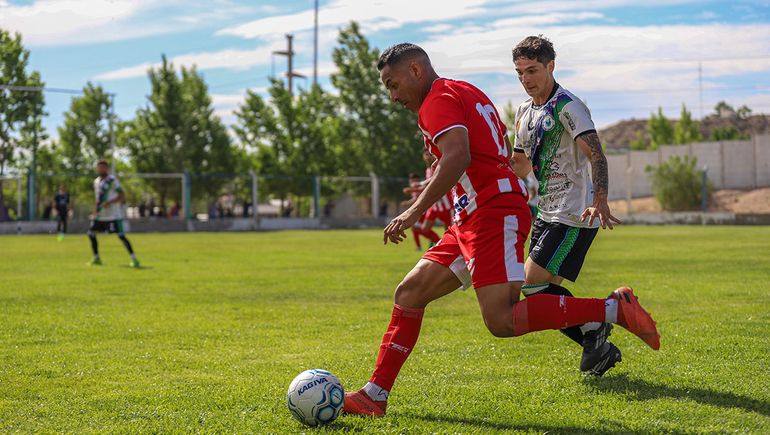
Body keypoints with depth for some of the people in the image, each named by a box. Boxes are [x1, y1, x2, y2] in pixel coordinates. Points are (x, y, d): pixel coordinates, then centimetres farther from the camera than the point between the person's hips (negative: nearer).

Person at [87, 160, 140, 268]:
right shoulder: (96, 181, 13)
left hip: (113, 215, -8)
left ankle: (134, 259, -10)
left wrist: (109, 202, -26)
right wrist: (96, 209, 16)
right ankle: (96, 258, 20)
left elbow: (122, 196, -15)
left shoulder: (112, 180, -11)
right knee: (91, 233, 6)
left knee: (121, 236, -12)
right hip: (100, 214, 8)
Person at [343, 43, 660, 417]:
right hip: (472, 223, 11)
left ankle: (613, 309, -14)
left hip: (492, 215, -11)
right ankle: (374, 395, 9)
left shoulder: (439, 99, -6)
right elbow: (499, 154, 28)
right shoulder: (465, 92, 24)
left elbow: (458, 157, -24)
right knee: (409, 294, 8)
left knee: (501, 321, -20)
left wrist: (415, 211, -26)